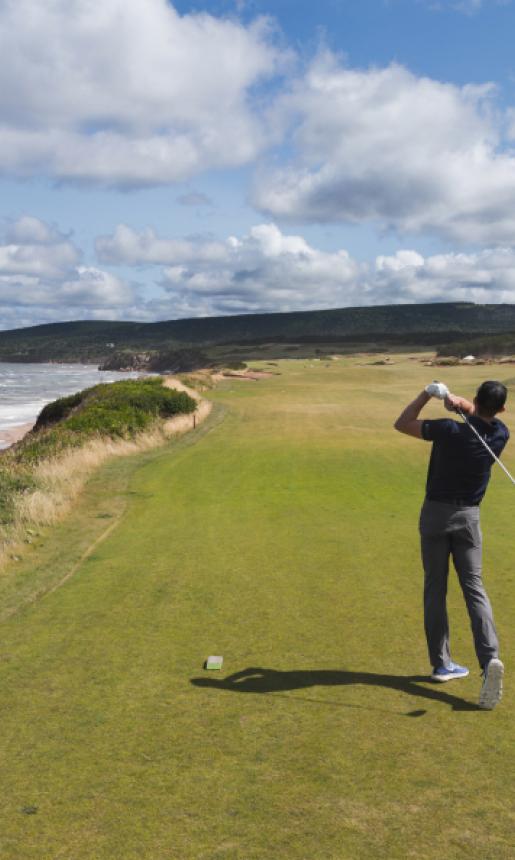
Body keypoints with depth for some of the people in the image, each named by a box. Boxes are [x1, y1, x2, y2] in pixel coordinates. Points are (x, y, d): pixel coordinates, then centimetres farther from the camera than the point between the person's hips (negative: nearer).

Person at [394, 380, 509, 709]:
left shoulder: (450, 430, -15)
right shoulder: (501, 435, -4)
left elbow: (402, 424, -5)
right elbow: (483, 415, 13)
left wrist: (428, 393, -3)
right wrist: (457, 401, -7)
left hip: (436, 512, -2)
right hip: (468, 516, 2)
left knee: (435, 588, 9)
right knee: (474, 587, 2)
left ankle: (441, 663, 13)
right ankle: (490, 658, -18)